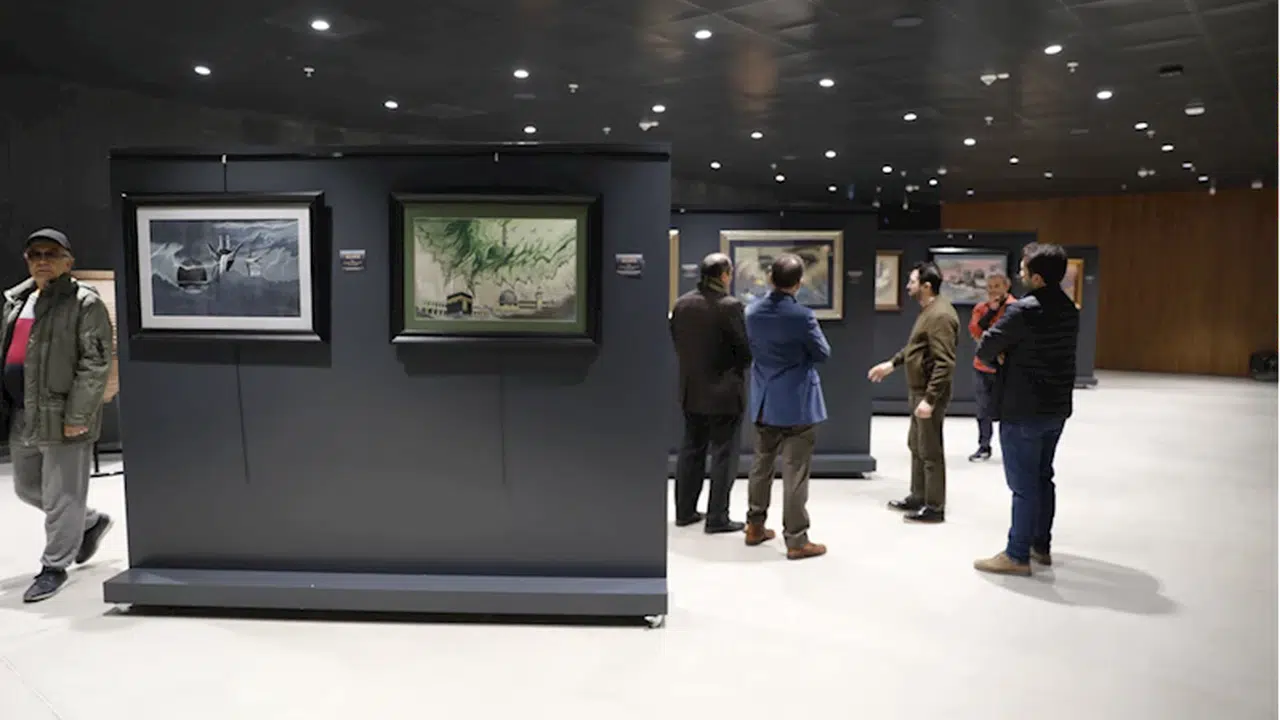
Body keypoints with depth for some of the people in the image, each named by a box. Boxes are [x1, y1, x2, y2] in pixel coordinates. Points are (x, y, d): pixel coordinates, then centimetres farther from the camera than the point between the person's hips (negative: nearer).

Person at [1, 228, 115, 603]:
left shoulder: (85, 304, -10)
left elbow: (96, 364, -15)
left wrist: (77, 415, -19)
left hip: (61, 417, -9)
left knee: (61, 497, 0)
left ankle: (54, 567, 14)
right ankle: (92, 522, 39)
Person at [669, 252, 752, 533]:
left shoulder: (681, 304, 1)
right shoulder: (730, 306, -18)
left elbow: (676, 342, 8)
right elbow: (744, 349, -15)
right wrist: (739, 366, 6)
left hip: (691, 390, 6)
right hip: (725, 392, -6)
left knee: (691, 450, 17)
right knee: (723, 454, 4)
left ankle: (685, 511, 25)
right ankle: (717, 518, 8)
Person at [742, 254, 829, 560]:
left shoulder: (753, 311, 0)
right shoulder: (801, 316, -19)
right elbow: (823, 354, -7)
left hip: (764, 401, 6)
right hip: (796, 402, -6)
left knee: (761, 463, 18)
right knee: (795, 472, 0)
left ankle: (755, 526, 28)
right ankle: (796, 540, 6)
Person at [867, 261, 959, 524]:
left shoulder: (940, 315, -22)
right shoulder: (928, 311, 12)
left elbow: (945, 363, -26)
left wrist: (930, 399, -28)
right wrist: (892, 363, 21)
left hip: (929, 394, -11)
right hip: (918, 391, 11)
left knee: (930, 451, -1)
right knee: (916, 445, 19)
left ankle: (935, 507, 9)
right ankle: (918, 497, 31)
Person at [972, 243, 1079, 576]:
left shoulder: (1023, 310, -20)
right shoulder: (1069, 309, 6)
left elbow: (984, 349, -15)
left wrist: (998, 360, 6)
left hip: (1023, 411, -8)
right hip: (1057, 408, 8)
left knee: (1024, 485, -2)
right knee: (1043, 478, 18)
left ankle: (1017, 556, 6)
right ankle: (1041, 546, 28)